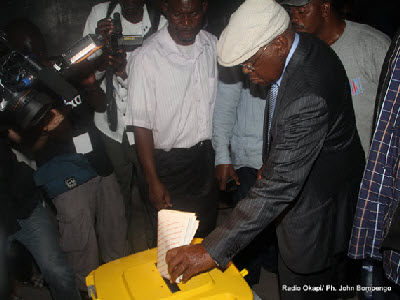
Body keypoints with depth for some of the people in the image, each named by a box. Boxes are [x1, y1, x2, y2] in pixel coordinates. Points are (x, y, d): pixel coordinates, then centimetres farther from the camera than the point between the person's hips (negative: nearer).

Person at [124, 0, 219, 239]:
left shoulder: (213, 45, -1)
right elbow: (141, 125, -13)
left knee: (207, 237, 20)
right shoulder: (146, 58, -16)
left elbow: (221, 103, 8)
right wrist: (153, 182, -12)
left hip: (208, 158, 5)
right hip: (169, 164, -4)